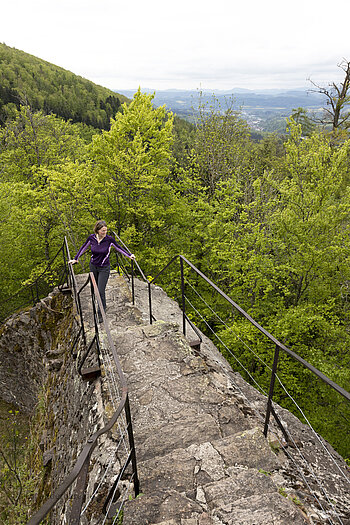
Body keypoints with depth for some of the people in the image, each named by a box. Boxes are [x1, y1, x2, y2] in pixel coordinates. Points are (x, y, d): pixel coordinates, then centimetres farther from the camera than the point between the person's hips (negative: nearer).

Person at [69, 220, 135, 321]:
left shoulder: (109, 239, -17)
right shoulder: (91, 238, -11)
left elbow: (118, 248, 0)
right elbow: (83, 248, 6)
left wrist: (129, 255, 0)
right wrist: (75, 259, 5)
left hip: (104, 268, -3)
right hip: (93, 266, 4)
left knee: (101, 291, -8)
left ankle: (101, 313, 6)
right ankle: (103, 306, 42)